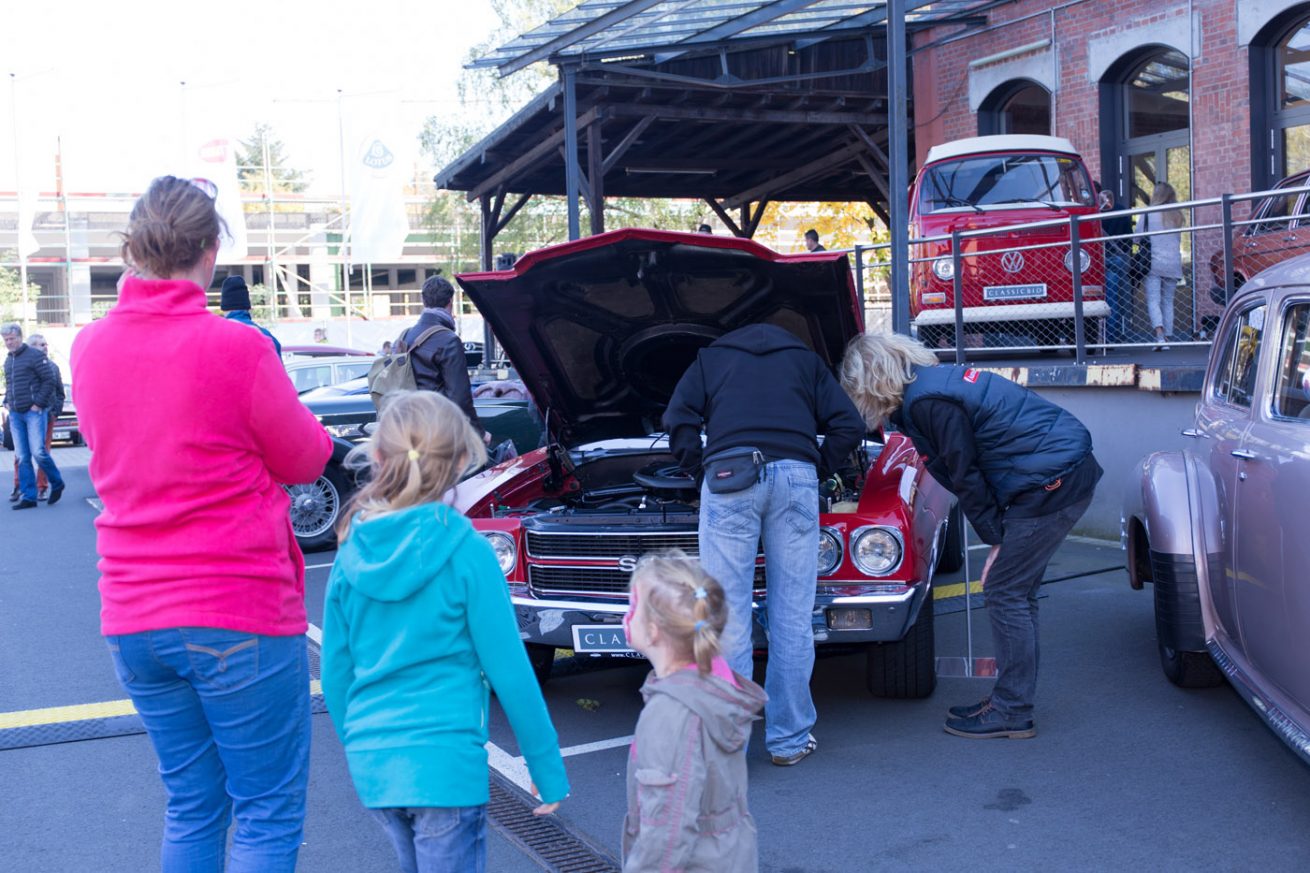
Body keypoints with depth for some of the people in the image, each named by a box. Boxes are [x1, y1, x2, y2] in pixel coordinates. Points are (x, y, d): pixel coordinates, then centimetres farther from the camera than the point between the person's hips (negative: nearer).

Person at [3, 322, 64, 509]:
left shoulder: (35, 355, -6)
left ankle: (57, 484, 10)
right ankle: (28, 496, 7)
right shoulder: (8, 360, 16)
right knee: (22, 457, 4)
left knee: (38, 452, -12)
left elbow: (49, 381, -10)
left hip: (34, 412, -7)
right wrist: (7, 401, 11)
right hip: (15, 414, 7)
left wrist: (38, 403, -13)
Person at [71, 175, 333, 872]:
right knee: (270, 814, 5)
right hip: (239, 617, -6)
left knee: (191, 807, 18)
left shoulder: (90, 349, 1)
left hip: (132, 620, 6)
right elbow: (306, 461, -6)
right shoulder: (236, 349, -16)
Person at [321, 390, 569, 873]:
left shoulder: (352, 553, 2)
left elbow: (335, 674, 9)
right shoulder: (465, 551, -11)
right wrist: (549, 772, 0)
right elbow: (509, 673, -8)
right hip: (444, 763, -6)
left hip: (371, 764, 6)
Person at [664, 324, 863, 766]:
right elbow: (849, 425, 17)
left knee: (726, 610, -1)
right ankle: (789, 739, 9)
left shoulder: (711, 358, 26)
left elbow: (678, 419, 11)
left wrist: (698, 470, 22)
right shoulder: (806, 360, 28)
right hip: (795, 474, 1)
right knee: (792, 611, 5)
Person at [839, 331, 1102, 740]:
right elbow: (964, 472, 15)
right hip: (1071, 468, 10)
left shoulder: (927, 403, -17)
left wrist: (997, 539, -5)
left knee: (1005, 592, -2)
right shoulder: (936, 382, 14)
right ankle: (1012, 700, 25)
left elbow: (966, 477, -14)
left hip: (1052, 483, -10)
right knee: (1017, 591, 16)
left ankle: (1013, 713, 6)